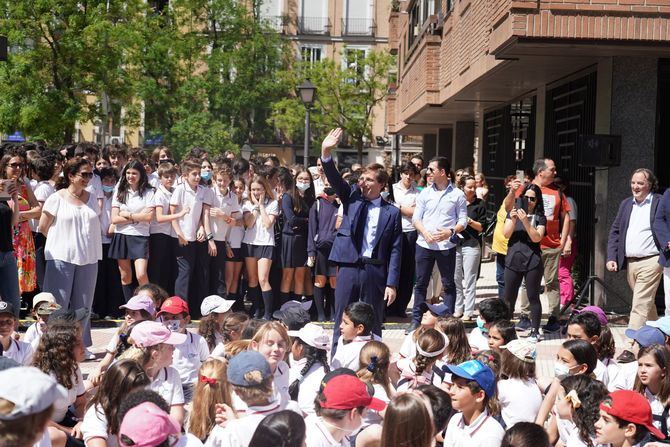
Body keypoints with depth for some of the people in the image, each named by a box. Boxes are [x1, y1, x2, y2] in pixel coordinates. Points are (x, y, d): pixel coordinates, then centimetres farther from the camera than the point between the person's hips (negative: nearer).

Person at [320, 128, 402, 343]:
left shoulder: (392, 212, 1)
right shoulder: (352, 197, 8)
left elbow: (395, 250, -1)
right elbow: (335, 178, -6)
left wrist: (391, 283, -6)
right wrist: (326, 153, -23)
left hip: (375, 270, -1)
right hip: (348, 267, 1)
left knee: (373, 323, 7)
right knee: (342, 320, 6)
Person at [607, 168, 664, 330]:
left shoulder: (660, 203, -3)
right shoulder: (626, 204, 14)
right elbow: (614, 232, 14)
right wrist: (611, 257, 5)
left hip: (650, 262, -6)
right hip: (630, 263, 6)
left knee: (640, 306, -12)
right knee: (647, 304, 18)